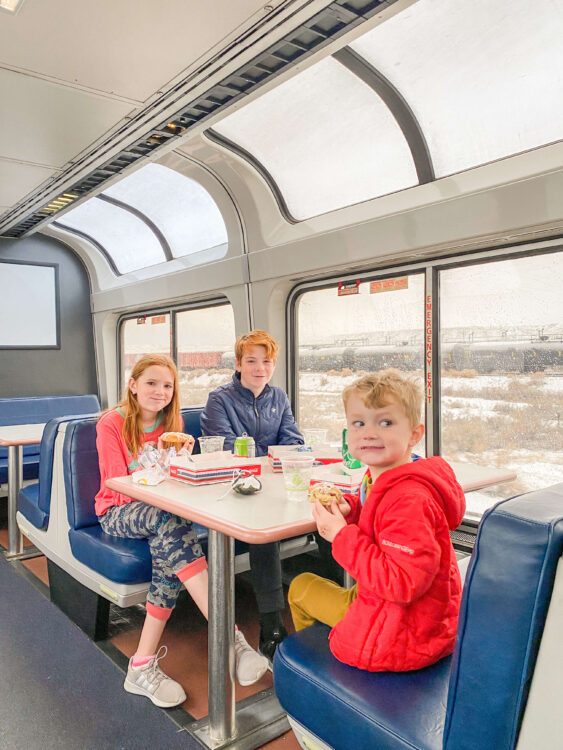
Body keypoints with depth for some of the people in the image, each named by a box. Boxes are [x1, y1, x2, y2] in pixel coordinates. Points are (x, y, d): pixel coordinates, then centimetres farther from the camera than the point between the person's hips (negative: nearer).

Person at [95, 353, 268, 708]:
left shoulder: (173, 420, 5)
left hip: (160, 508, 4)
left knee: (171, 543, -33)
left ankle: (144, 665, -23)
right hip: (118, 512, -4)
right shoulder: (111, 424, -9)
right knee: (171, 521, -37)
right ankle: (231, 638, -44)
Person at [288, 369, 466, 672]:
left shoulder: (409, 499, -31)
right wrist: (348, 508, -4)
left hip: (401, 638, -9)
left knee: (300, 587, 11)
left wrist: (341, 536, -29)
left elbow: (404, 582, -34)